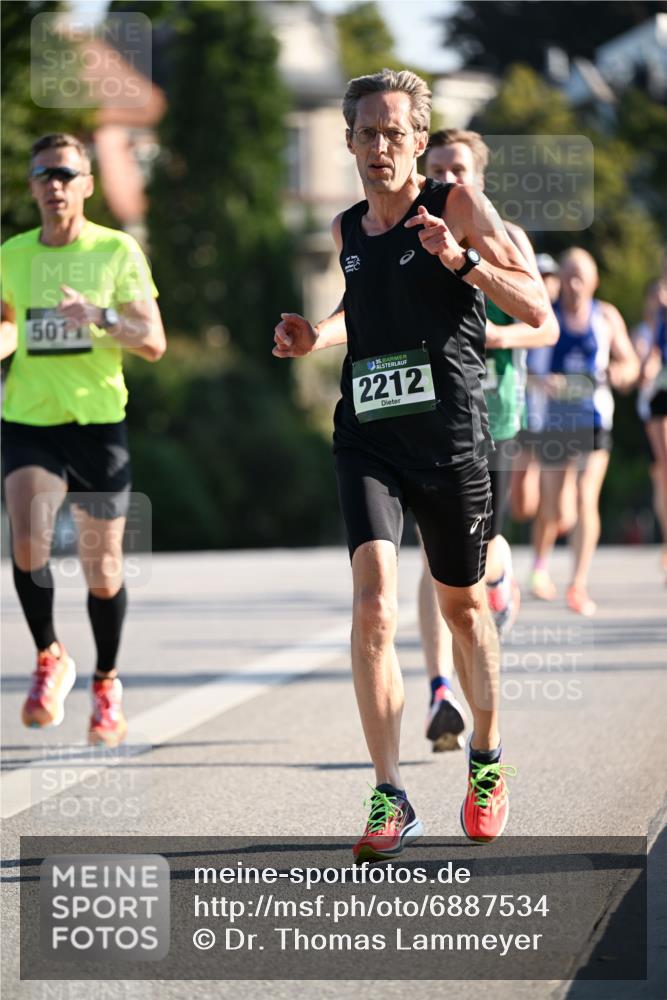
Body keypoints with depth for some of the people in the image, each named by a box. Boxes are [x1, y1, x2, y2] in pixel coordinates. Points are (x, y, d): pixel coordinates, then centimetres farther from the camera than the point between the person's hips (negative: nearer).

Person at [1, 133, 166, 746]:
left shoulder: (117, 251, -2)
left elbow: (154, 344, -5)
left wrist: (102, 317, -21)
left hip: (98, 422, -1)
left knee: (103, 567, 3)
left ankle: (107, 684, 26)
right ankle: (50, 659, 2)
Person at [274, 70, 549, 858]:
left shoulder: (457, 206, -3)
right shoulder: (347, 230, 12)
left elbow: (537, 310, -9)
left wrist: (463, 260, -23)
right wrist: (316, 335, 12)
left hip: (449, 437, -2)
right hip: (366, 438, 3)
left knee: (462, 604, 14)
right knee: (373, 605, -16)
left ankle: (486, 758, 39)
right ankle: (390, 800, -16)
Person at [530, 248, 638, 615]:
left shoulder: (607, 317, 4)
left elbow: (630, 364, 10)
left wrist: (621, 373, -14)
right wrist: (541, 382, -22)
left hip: (594, 418, 0)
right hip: (554, 419, 0)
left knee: (586, 499, -16)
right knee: (549, 511, 6)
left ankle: (579, 585, -16)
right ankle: (540, 562, 38)